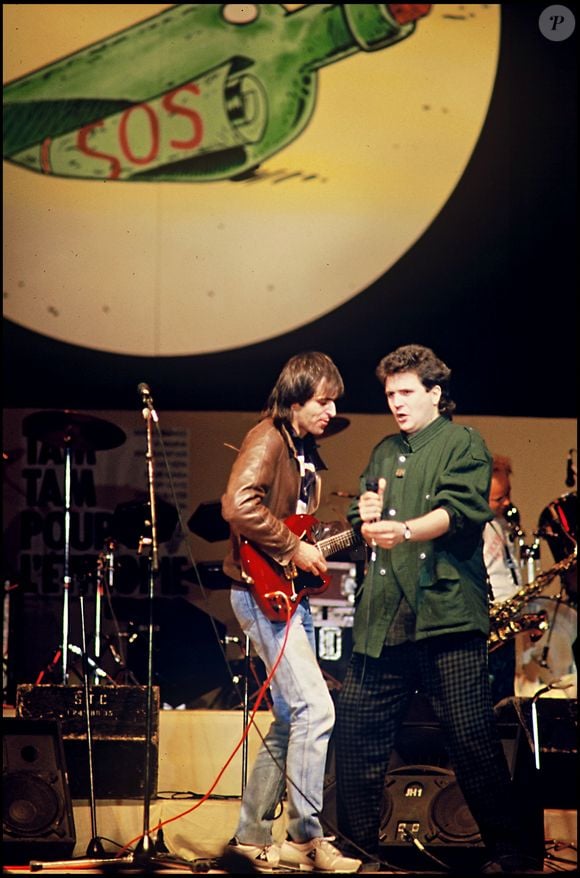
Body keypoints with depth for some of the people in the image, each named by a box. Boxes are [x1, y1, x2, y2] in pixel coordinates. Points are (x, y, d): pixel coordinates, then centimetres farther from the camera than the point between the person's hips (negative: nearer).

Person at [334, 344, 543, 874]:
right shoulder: (385, 453, 22)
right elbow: (364, 527, 26)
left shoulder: (463, 444, 3)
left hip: (446, 616, -6)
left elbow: (462, 509, -14)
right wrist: (366, 517, 2)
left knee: (473, 741, -7)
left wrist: (404, 531, -29)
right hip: (383, 621, 6)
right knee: (355, 731, 4)